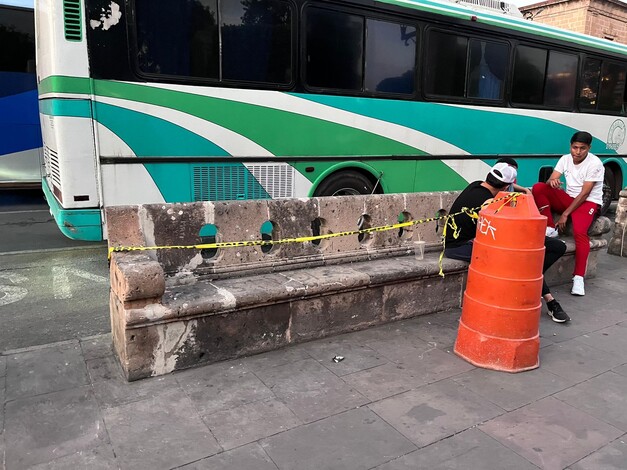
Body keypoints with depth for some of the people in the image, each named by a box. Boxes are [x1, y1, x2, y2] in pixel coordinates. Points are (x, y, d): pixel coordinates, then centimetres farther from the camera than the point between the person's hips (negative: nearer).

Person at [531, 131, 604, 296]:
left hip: (588, 202, -5)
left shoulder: (594, 163, -15)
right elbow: (550, 180, -6)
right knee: (538, 188, -18)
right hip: (569, 198, 5)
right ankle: (550, 229, -15)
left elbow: (584, 194, -19)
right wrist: (552, 181, -34)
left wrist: (565, 214, -21)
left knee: (579, 232, -33)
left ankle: (578, 278, -32)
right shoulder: (566, 159, 1)